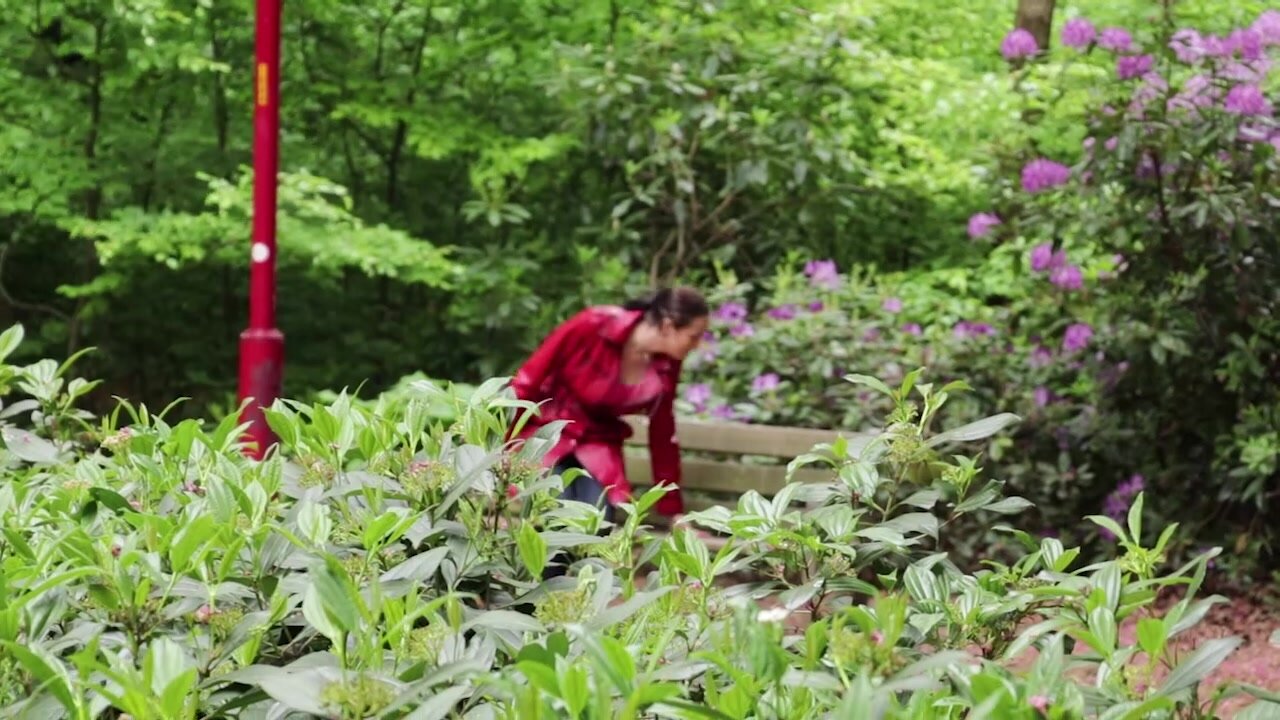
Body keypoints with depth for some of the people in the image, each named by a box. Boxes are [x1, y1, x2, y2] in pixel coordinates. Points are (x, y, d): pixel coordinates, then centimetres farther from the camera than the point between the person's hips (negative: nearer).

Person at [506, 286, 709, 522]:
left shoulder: (667, 367, -10)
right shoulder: (594, 326, -25)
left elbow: (663, 435, 1)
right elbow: (528, 380, -17)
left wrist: (674, 511, 4)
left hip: (598, 442, 4)